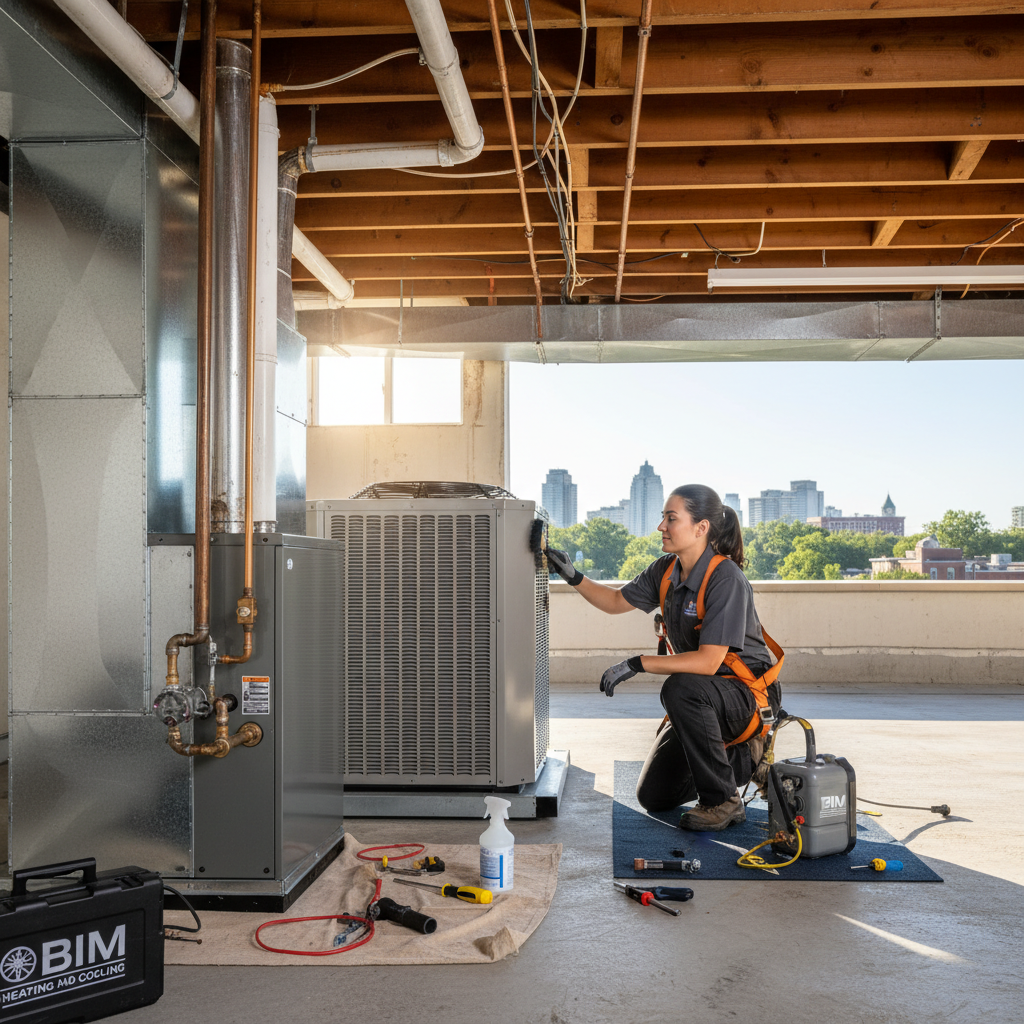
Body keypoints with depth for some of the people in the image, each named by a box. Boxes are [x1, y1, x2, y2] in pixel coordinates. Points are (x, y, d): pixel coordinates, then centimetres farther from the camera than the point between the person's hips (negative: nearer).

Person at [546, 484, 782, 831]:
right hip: (702, 700, 7)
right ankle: (739, 758, 24)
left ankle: (723, 801, -20)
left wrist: (637, 664, -30)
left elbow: (708, 661, -32)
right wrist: (574, 577, -2)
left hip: (748, 695, -7)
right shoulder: (667, 570, -2)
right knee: (653, 796, 5)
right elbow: (617, 601, 12)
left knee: (681, 688, -39)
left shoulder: (726, 578, -26)